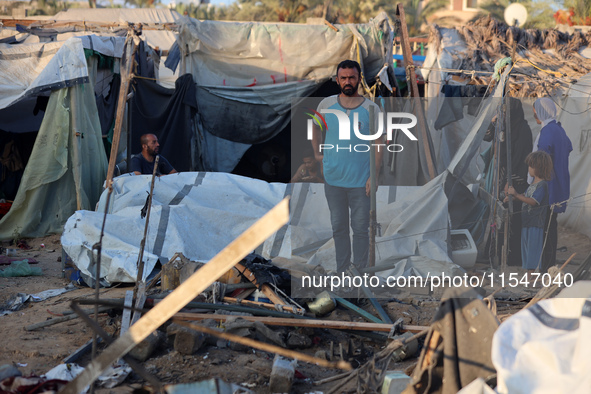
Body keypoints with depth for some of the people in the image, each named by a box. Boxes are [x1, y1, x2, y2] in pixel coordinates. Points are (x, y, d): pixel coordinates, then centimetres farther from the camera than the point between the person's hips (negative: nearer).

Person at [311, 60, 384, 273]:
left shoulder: (371, 108, -6)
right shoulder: (326, 104, 0)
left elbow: (379, 143, -3)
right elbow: (316, 127, 19)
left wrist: (374, 175, -9)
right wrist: (317, 153, 10)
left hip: (361, 181, -2)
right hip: (333, 179, 2)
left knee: (360, 228, 4)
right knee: (338, 227, 12)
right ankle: (342, 271, 23)